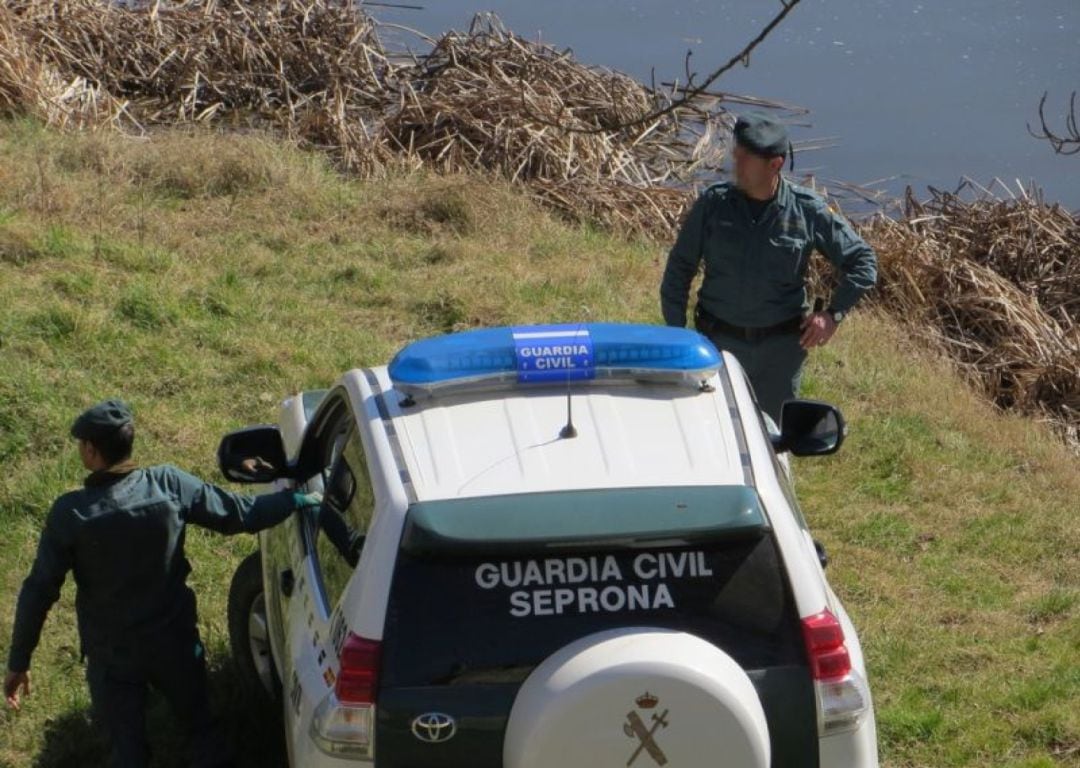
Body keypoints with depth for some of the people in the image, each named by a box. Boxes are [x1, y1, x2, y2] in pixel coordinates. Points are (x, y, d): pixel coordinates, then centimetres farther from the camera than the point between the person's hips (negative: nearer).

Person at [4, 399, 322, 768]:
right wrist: (299, 498, 11)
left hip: (112, 655, -1)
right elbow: (241, 514, -5)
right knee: (202, 731, 22)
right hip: (174, 640, 2)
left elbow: (39, 592, -15)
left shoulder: (70, 514, -20)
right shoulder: (169, 485, -15)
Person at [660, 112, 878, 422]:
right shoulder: (713, 204, -6)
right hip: (719, 340, 0)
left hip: (782, 346, 0)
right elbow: (680, 267, 4)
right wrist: (675, 332, 1)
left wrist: (834, 313, -5)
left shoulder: (808, 211, -7)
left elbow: (862, 261, 3)